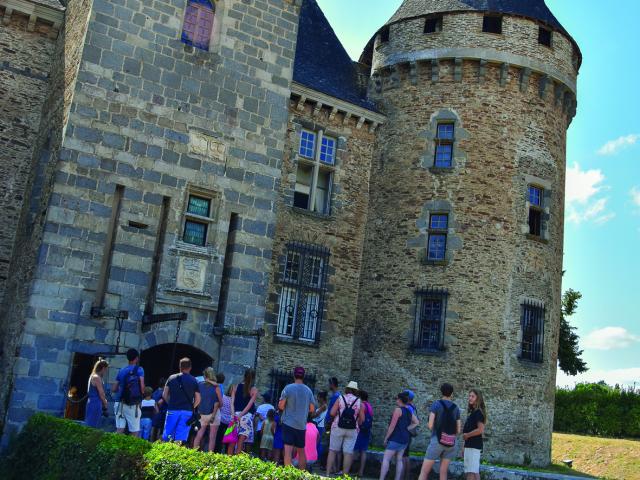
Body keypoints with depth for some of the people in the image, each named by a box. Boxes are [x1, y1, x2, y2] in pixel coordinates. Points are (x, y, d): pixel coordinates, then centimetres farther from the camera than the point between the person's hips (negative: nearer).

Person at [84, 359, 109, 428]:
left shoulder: (93, 376, 15)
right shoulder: (97, 377, -15)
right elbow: (101, 393, -13)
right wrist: (105, 404, 1)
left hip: (92, 402, 10)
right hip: (96, 403, -10)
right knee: (92, 425, -8)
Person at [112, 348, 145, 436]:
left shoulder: (121, 371, 13)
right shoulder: (139, 369, -1)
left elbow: (113, 389, 13)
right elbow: (142, 387, -12)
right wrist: (140, 394, 9)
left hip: (120, 403, 4)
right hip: (133, 405, -4)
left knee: (119, 430, 4)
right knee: (134, 432, 0)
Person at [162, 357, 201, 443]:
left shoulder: (171, 378, 6)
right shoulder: (194, 381, 4)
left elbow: (164, 395, 6)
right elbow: (198, 399, 3)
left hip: (172, 410, 0)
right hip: (187, 411, 0)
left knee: (167, 435, 6)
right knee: (181, 437, 0)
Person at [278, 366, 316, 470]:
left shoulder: (288, 388, -8)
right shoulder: (308, 390, 3)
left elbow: (281, 406, -8)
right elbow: (312, 409, 8)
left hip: (289, 423, -4)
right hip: (302, 425, 4)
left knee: (288, 449, -7)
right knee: (301, 450, 15)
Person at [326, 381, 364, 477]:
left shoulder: (340, 398, -1)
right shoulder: (359, 402, 3)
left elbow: (332, 413, -7)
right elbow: (362, 419, 1)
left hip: (338, 428, 0)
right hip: (352, 430, 1)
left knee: (332, 451, 7)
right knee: (348, 453, 3)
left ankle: (327, 474, 7)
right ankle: (345, 475, 4)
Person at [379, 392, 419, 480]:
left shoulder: (398, 409, -13)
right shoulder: (409, 411, 10)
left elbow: (392, 425, -15)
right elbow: (416, 422, 13)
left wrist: (386, 438, -9)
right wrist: (406, 429, 7)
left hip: (396, 438, -8)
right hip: (405, 439, 8)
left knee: (386, 459, -8)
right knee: (399, 460, 10)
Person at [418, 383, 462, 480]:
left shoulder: (436, 404, -4)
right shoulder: (456, 408, 8)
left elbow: (430, 425, -11)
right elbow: (458, 430, 6)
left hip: (437, 441, -4)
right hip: (450, 443, 4)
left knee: (424, 472, -1)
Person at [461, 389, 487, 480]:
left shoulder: (478, 412, -11)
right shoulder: (473, 412, 16)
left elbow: (480, 430, -22)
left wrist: (467, 435, -11)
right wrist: (464, 447, 18)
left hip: (473, 446, -10)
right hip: (470, 445, 10)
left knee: (470, 472, -12)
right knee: (475, 472, 10)